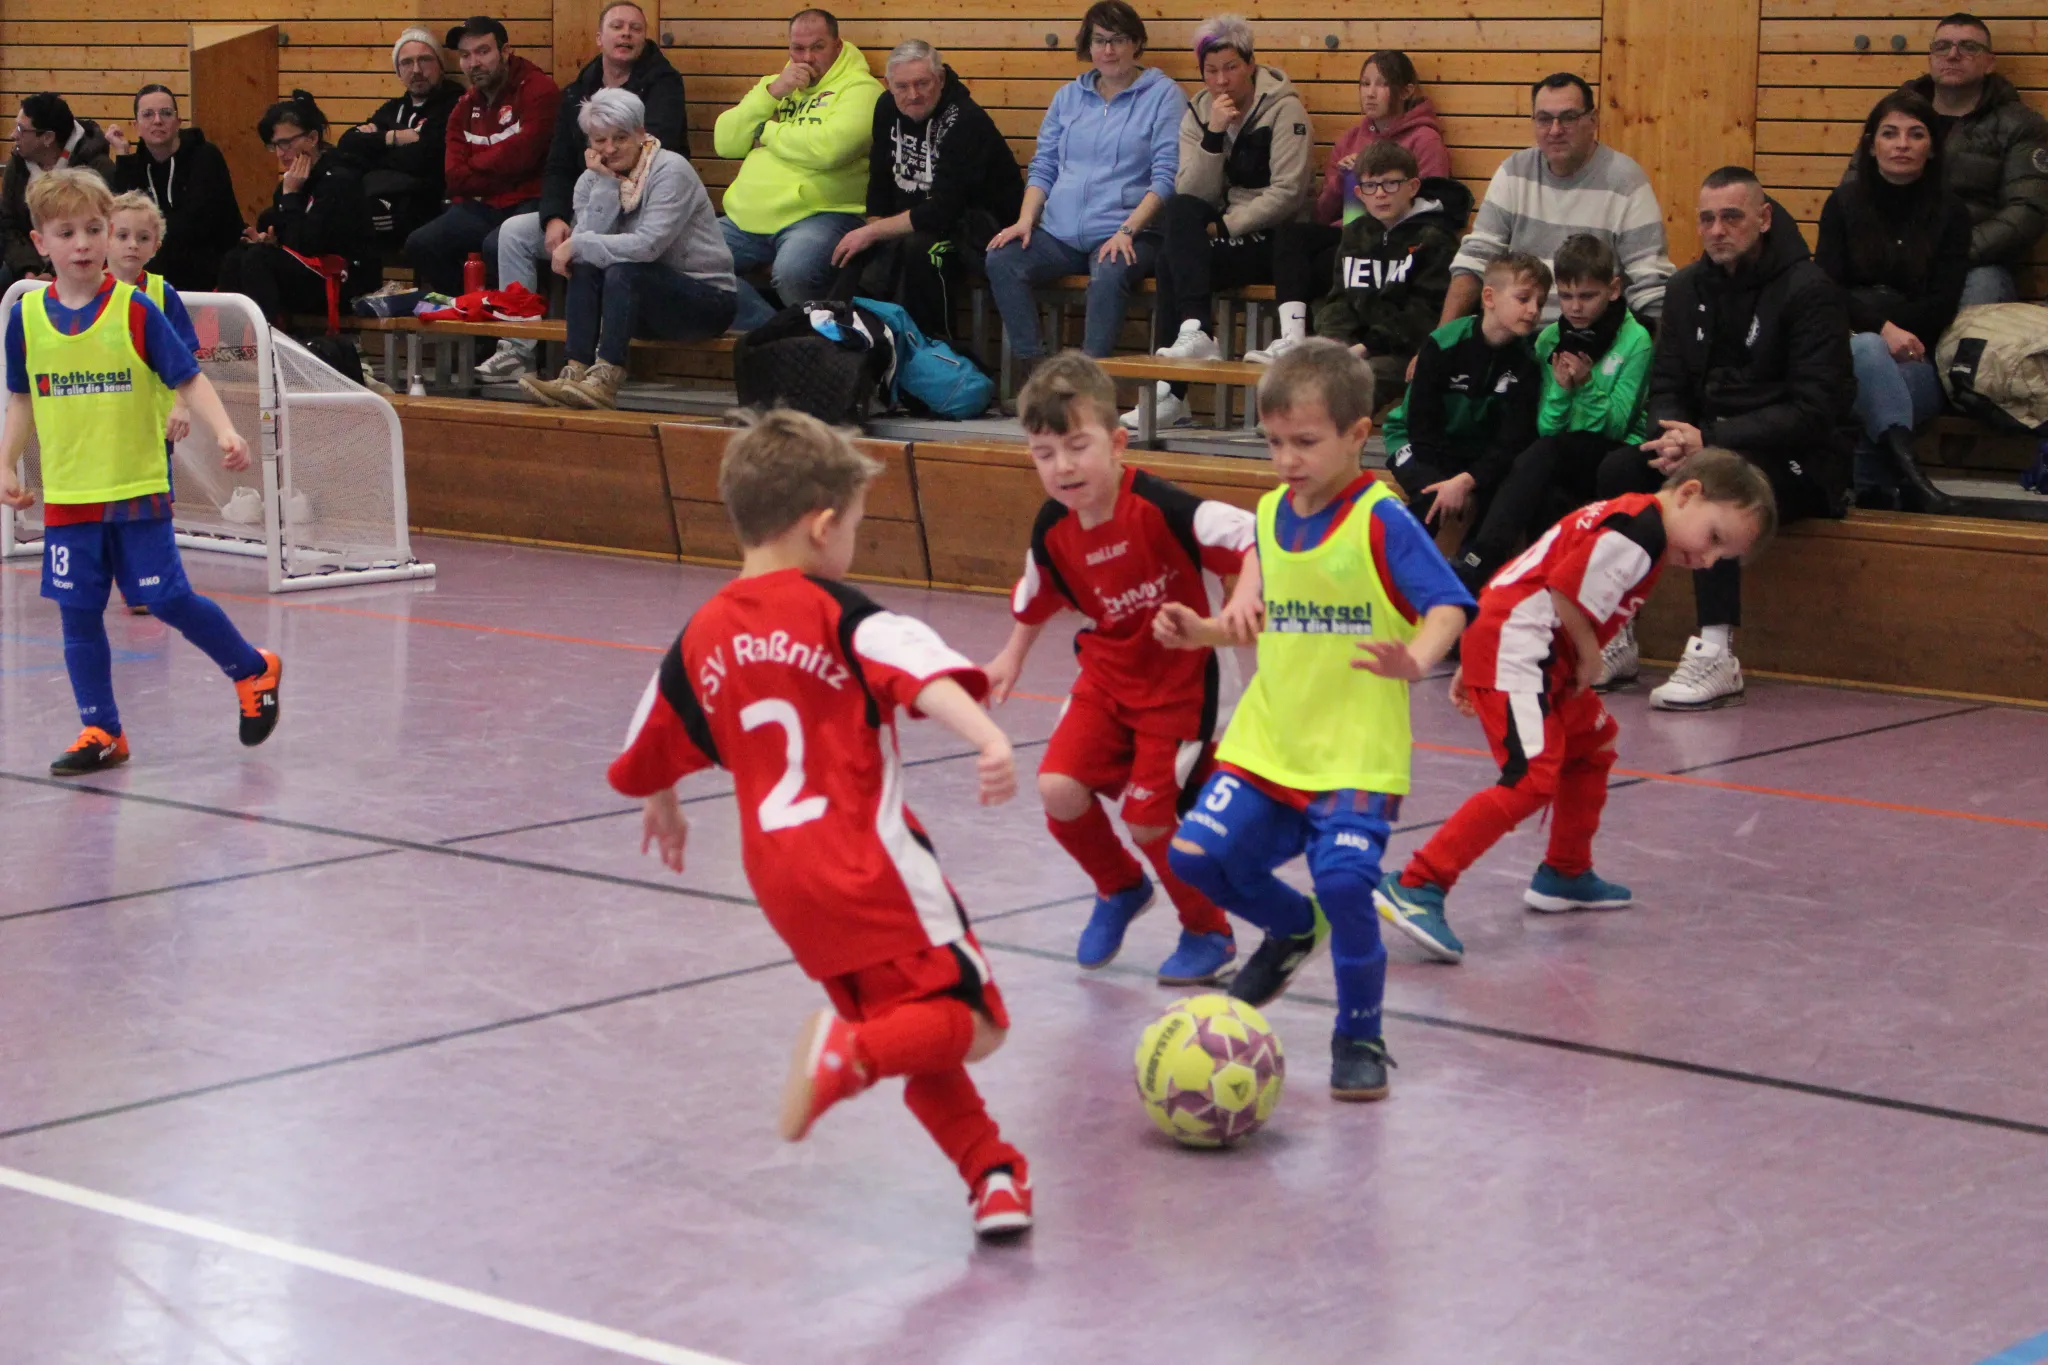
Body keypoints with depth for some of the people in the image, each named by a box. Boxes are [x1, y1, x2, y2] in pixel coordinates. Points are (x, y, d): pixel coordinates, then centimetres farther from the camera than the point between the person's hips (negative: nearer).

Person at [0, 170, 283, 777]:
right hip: (67, 496, 3)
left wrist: (225, 432, -20)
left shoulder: (135, 309, -7)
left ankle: (254, 671, 20)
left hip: (138, 488, -3)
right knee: (79, 613, 3)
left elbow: (188, 380, -5)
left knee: (167, 600, -3)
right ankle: (101, 732, 14)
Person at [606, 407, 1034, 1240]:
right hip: (868, 858, -7)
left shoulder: (702, 635, 12)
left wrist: (662, 809, 46)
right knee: (971, 1019, -2)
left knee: (912, 1029, 18)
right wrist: (988, 739, -38)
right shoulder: (836, 613, -5)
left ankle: (991, 1172, 8)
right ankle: (852, 1052, -27)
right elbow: (923, 673, -24)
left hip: (778, 872, 7)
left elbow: (648, 754, 25)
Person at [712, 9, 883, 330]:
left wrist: (767, 131, -3)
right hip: (748, 219, 7)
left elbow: (827, 148, -20)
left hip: (819, 216, -7)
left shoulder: (859, 89, -1)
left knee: (793, 273, -37)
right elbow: (724, 143, 11)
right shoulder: (775, 84, 22)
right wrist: (771, 94, -2)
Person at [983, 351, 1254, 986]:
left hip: (1179, 681, -5)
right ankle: (1120, 889, 19)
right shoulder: (1052, 529, -7)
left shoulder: (1161, 507, -26)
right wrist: (1013, 657, 24)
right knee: (1058, 787, -13)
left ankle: (1209, 935, 23)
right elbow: (1037, 596, 15)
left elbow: (1254, 538, -26)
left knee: (1148, 818, -6)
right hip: (1107, 673, 5)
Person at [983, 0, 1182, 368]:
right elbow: (1042, 168, 17)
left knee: (1108, 276, -38)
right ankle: (1036, 371, -20)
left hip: (1125, 234, -5)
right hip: (1058, 233, 5)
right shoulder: (1069, 96, 19)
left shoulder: (1162, 95, 4)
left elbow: (1166, 177, -4)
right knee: (1001, 261, -23)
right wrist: (1026, 220, -1)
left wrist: (1126, 231, -16)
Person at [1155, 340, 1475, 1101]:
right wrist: (1201, 631, 0)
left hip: (1358, 752, -6)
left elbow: (1448, 608, -16)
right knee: (1199, 853, -4)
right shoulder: (1273, 513, 9)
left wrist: (1415, 662, -35)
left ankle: (1360, 1035, 4)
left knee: (1343, 879, -19)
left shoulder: (1381, 522, -11)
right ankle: (1294, 930, 28)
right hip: (1268, 741, 6)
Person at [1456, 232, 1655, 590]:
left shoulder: (1634, 340, -6)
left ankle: (1480, 561, -37)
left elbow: (1616, 426, -9)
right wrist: (1560, 389, -19)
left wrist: (1587, 385, -24)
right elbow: (1545, 427, 0)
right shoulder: (1550, 339, 5)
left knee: (1545, 452, -32)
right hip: (1561, 464, 4)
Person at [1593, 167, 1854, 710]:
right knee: (1616, 470, -18)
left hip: (1801, 462, -6)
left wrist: (1709, 440, -24)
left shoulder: (1808, 290, -12)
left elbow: (1813, 411, -18)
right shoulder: (1688, 288, 10)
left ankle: (1718, 657, -38)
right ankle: (1616, 641, -11)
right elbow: (1666, 386, 10)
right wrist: (1673, 436, -15)